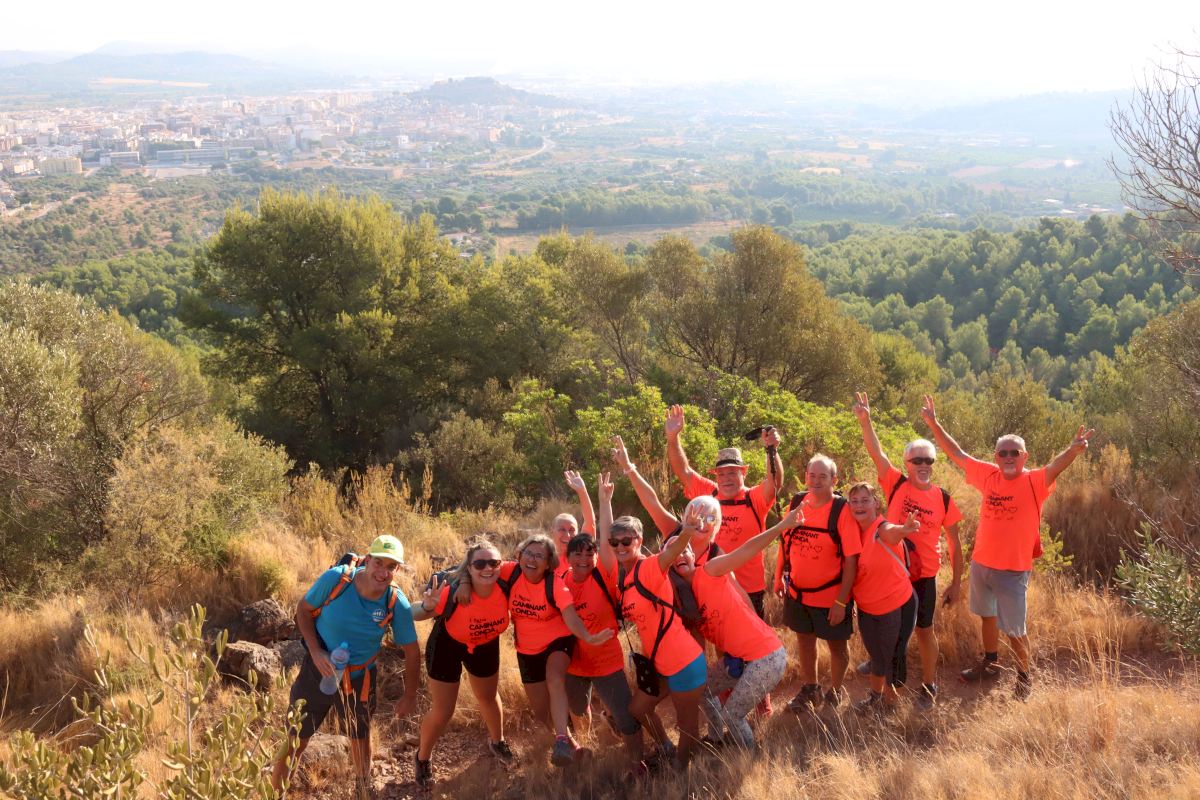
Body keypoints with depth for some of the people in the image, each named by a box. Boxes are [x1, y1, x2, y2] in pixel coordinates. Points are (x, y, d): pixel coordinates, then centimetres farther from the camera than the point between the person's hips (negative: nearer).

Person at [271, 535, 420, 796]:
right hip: (318, 670, -2)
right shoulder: (335, 578, -26)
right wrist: (315, 652, -20)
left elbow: (412, 651, -8)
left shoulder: (397, 604, -21)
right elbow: (303, 610, -9)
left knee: (360, 737, 23)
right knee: (293, 741, 5)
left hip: (359, 679, 2)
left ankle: (363, 789, 49)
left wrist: (409, 696, -1)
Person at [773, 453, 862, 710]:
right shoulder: (797, 503, -5)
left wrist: (841, 601, -20)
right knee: (804, 639, 21)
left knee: (837, 644, 14)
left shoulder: (842, 510, -20)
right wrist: (779, 576, 8)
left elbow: (851, 559, -19)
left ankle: (835, 693, 36)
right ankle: (809, 689, 42)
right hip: (797, 592, 5)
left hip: (831, 596, -5)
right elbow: (785, 541, 9)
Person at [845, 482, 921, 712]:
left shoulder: (883, 529, -25)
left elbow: (892, 531, -51)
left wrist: (904, 529, -74)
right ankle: (875, 695, 46)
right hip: (867, 607, 5)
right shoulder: (854, 531, -6)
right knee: (875, 654, 22)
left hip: (897, 605, -5)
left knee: (892, 655, 9)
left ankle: (889, 697, 34)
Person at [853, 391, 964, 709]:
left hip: (923, 575, -1)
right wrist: (865, 420, -33)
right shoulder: (896, 485, -7)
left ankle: (929, 685, 24)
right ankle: (894, 667, 43)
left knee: (924, 629, 8)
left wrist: (956, 582, -1)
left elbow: (954, 543, -1)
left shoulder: (943, 498, -7)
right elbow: (876, 452, -19)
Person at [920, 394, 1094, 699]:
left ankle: (1024, 677, 25)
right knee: (987, 615, 24)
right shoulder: (989, 476, -3)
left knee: (1014, 628, 4)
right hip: (981, 563, 5)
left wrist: (1074, 449, -55)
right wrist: (934, 424, 1)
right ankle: (990, 663, 45)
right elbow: (956, 453, 4)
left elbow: (1055, 467, -35)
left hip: (1013, 570, -5)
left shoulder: (1034, 482, -15)